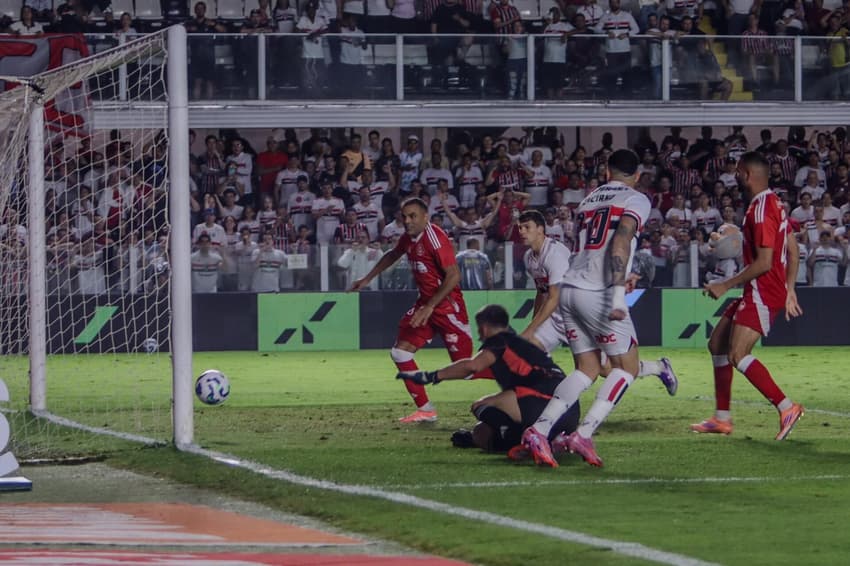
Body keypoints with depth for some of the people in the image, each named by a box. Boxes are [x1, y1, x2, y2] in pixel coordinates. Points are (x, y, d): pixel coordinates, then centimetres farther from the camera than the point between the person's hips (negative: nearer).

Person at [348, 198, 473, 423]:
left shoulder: (434, 237, -19)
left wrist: (429, 307, -25)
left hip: (447, 305, -9)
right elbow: (392, 255, 31)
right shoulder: (408, 238, 7)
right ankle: (425, 410, 7)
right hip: (425, 304, 9)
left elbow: (454, 276, -24)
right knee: (400, 353, 2)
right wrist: (367, 279, 37)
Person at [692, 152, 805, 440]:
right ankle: (722, 418, 19)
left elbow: (764, 263, -22)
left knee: (737, 354, -20)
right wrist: (789, 289, 23)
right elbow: (793, 250, 19)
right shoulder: (773, 204, 14)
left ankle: (786, 407, -21)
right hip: (757, 294, 11)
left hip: (763, 294, -11)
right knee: (717, 344, 14)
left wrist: (726, 286, -15)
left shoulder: (761, 210, -18)